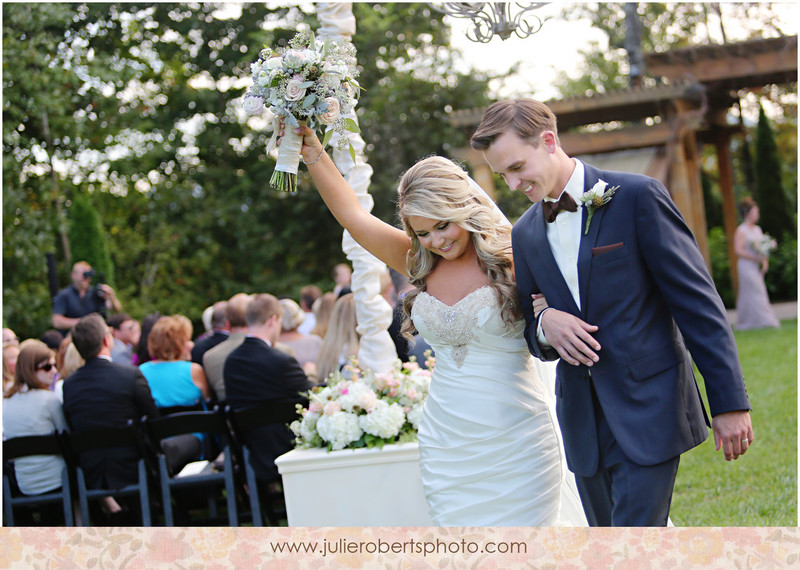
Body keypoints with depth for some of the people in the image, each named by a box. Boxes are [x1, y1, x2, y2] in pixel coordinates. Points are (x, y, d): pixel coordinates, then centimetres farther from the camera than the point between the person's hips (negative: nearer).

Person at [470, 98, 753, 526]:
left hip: (648, 410, -6)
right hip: (584, 423, 6)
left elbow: (697, 300, -8)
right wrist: (544, 326, -9)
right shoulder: (524, 235, 10)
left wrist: (730, 401, -10)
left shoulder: (636, 197, -7)